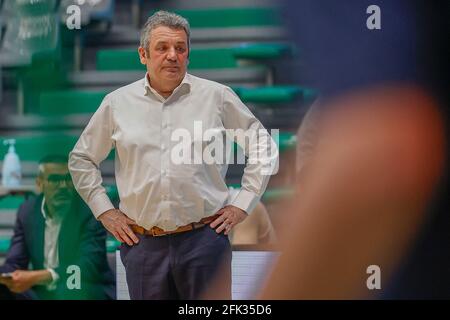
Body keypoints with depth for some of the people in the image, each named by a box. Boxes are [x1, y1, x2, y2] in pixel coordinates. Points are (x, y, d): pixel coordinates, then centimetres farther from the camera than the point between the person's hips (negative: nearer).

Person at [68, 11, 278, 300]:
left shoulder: (217, 96, 4)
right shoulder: (118, 103, 8)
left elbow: (263, 146, 10)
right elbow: (81, 159, 18)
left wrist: (243, 205, 5)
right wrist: (104, 211, 10)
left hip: (204, 239, -1)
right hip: (142, 242, 1)